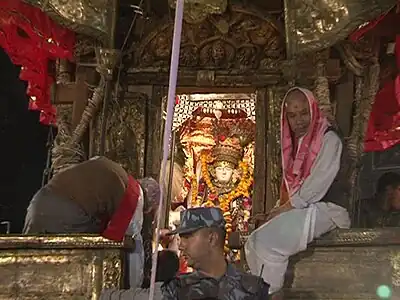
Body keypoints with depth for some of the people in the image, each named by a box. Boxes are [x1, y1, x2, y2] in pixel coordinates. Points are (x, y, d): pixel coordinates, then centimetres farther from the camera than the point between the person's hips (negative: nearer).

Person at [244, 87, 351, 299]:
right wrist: (278, 210, 0)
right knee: (253, 243, -4)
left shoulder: (329, 139, -10)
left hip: (325, 209, -8)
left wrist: (285, 208, -14)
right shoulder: (294, 143, 15)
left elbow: (318, 184, -18)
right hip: (300, 209, 8)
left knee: (269, 243, -24)